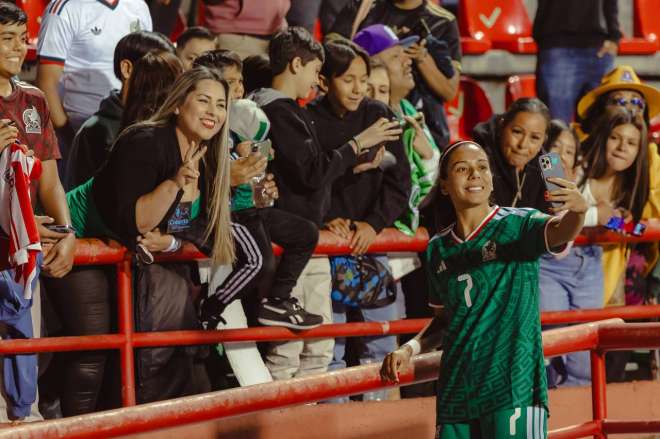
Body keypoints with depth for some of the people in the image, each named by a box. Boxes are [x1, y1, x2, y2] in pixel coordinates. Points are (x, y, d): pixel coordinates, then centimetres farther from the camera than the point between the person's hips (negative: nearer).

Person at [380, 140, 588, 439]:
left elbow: (559, 232, -25)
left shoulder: (517, 226, -3)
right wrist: (410, 349, 6)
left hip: (513, 388, -5)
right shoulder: (438, 249, 12)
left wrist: (577, 212, -48)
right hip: (455, 394, 5)